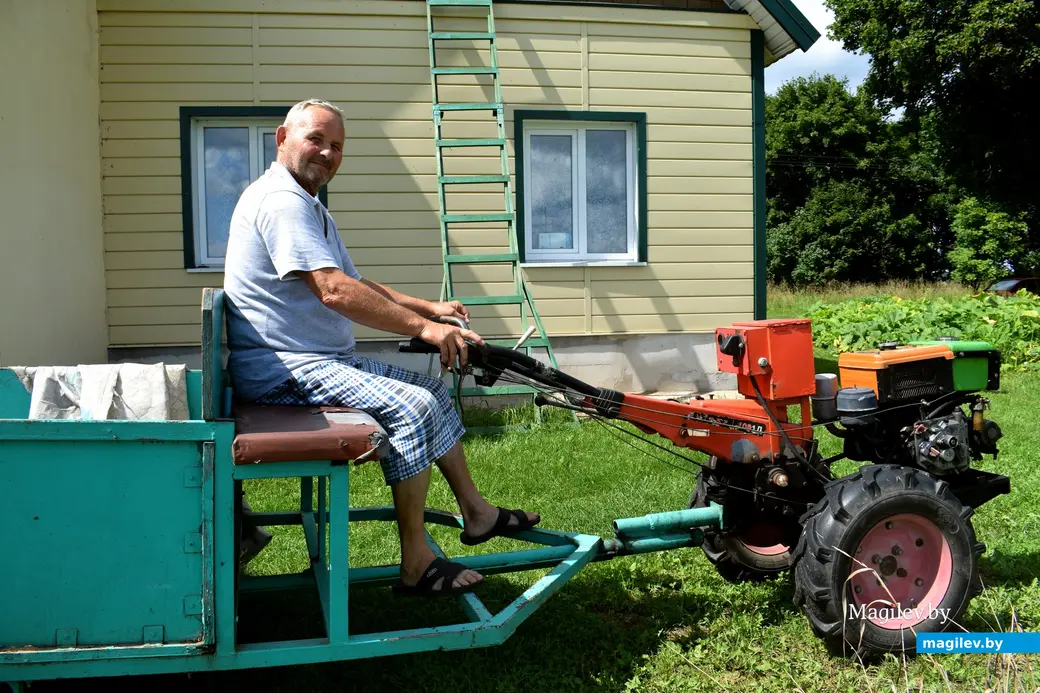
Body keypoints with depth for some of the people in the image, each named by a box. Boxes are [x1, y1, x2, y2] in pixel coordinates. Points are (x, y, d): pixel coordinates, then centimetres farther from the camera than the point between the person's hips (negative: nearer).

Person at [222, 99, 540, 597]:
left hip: (324, 359, 11)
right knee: (410, 406, -26)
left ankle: (475, 512, 21)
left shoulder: (309, 206, 20)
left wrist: (429, 307, 7)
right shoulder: (281, 200, -16)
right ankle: (416, 565, -19)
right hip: (283, 369, -11)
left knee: (434, 391, 12)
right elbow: (335, 291, -27)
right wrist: (424, 328, -26)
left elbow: (358, 286, 20)